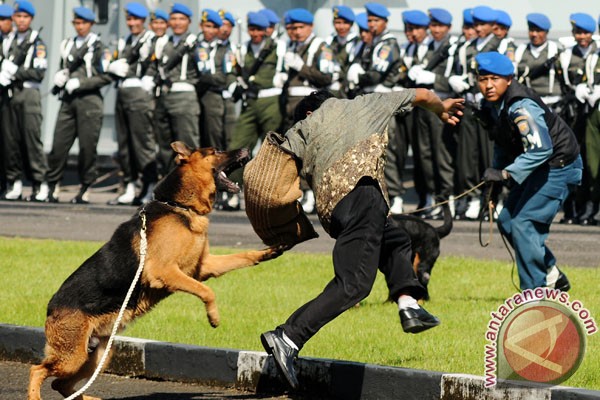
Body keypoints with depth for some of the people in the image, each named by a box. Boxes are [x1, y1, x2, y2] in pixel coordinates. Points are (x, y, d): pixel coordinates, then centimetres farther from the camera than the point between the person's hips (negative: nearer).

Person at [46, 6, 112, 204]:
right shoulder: (67, 45, 17)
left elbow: (106, 77, -6)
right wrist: (59, 77, 4)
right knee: (58, 144, -2)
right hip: (68, 100, 5)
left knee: (87, 147, -4)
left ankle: (84, 190, 3)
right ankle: (52, 187, 3)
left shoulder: (98, 48, 0)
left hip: (89, 100, -5)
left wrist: (80, 83, -12)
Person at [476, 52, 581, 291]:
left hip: (559, 165, -10)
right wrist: (495, 177, 11)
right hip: (537, 167, 10)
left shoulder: (521, 107, -29)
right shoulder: (489, 106, -1)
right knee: (507, 222, 13)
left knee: (523, 224, -15)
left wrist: (506, 174, -39)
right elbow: (502, 144, 15)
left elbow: (541, 148, -38)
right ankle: (552, 277, 25)